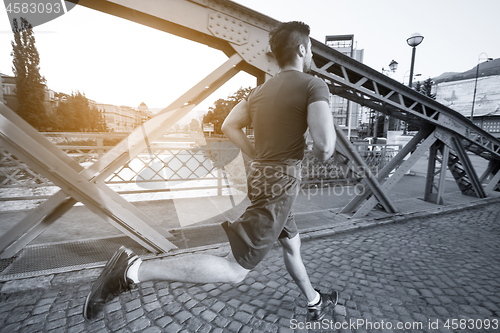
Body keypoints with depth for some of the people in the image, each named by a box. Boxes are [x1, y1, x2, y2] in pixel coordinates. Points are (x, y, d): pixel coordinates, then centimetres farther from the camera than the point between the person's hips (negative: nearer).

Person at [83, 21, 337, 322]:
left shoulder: (260, 90, 12)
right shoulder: (314, 85, -10)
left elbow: (229, 126, 14)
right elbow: (324, 147, -23)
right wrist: (323, 152, 2)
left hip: (261, 176, 9)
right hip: (281, 186, -9)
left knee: (293, 243, 26)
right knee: (235, 270, -1)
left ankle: (315, 302, 51)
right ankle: (133, 269, -2)